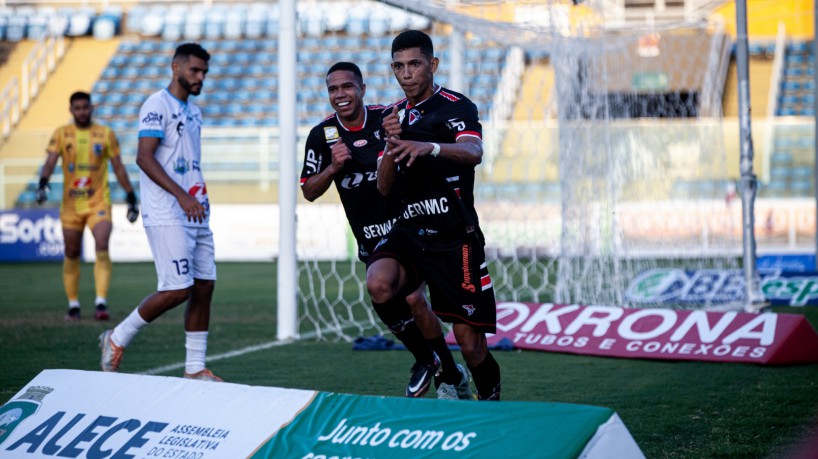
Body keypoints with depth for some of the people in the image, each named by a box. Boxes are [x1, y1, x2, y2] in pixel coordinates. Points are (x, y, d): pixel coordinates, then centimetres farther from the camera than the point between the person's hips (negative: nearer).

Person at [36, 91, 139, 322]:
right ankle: (73, 305, 18)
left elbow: (118, 168, 8)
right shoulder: (61, 134, 4)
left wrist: (131, 197, 6)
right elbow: (50, 162, -6)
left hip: (99, 203, -1)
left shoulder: (106, 134, 4)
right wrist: (43, 183, -26)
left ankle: (101, 303, -19)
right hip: (70, 204, 1)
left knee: (102, 248, -18)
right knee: (71, 256, 6)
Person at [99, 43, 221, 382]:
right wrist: (181, 195, -24)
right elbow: (144, 157, -18)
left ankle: (195, 369, 10)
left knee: (204, 286, 4)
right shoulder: (158, 105, -9)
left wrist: (200, 195, 15)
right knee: (177, 290, -13)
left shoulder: (193, 111, 18)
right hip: (165, 216, -9)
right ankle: (117, 338, 5)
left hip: (195, 214, 9)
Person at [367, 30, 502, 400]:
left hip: (455, 237, -4)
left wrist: (429, 147, -49)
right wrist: (391, 143, -11)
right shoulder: (393, 116, 13)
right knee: (379, 284, -27)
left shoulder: (456, 106, -7)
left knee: (471, 344, -5)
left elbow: (473, 152, -29)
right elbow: (384, 187, 8)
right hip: (410, 230, 5)